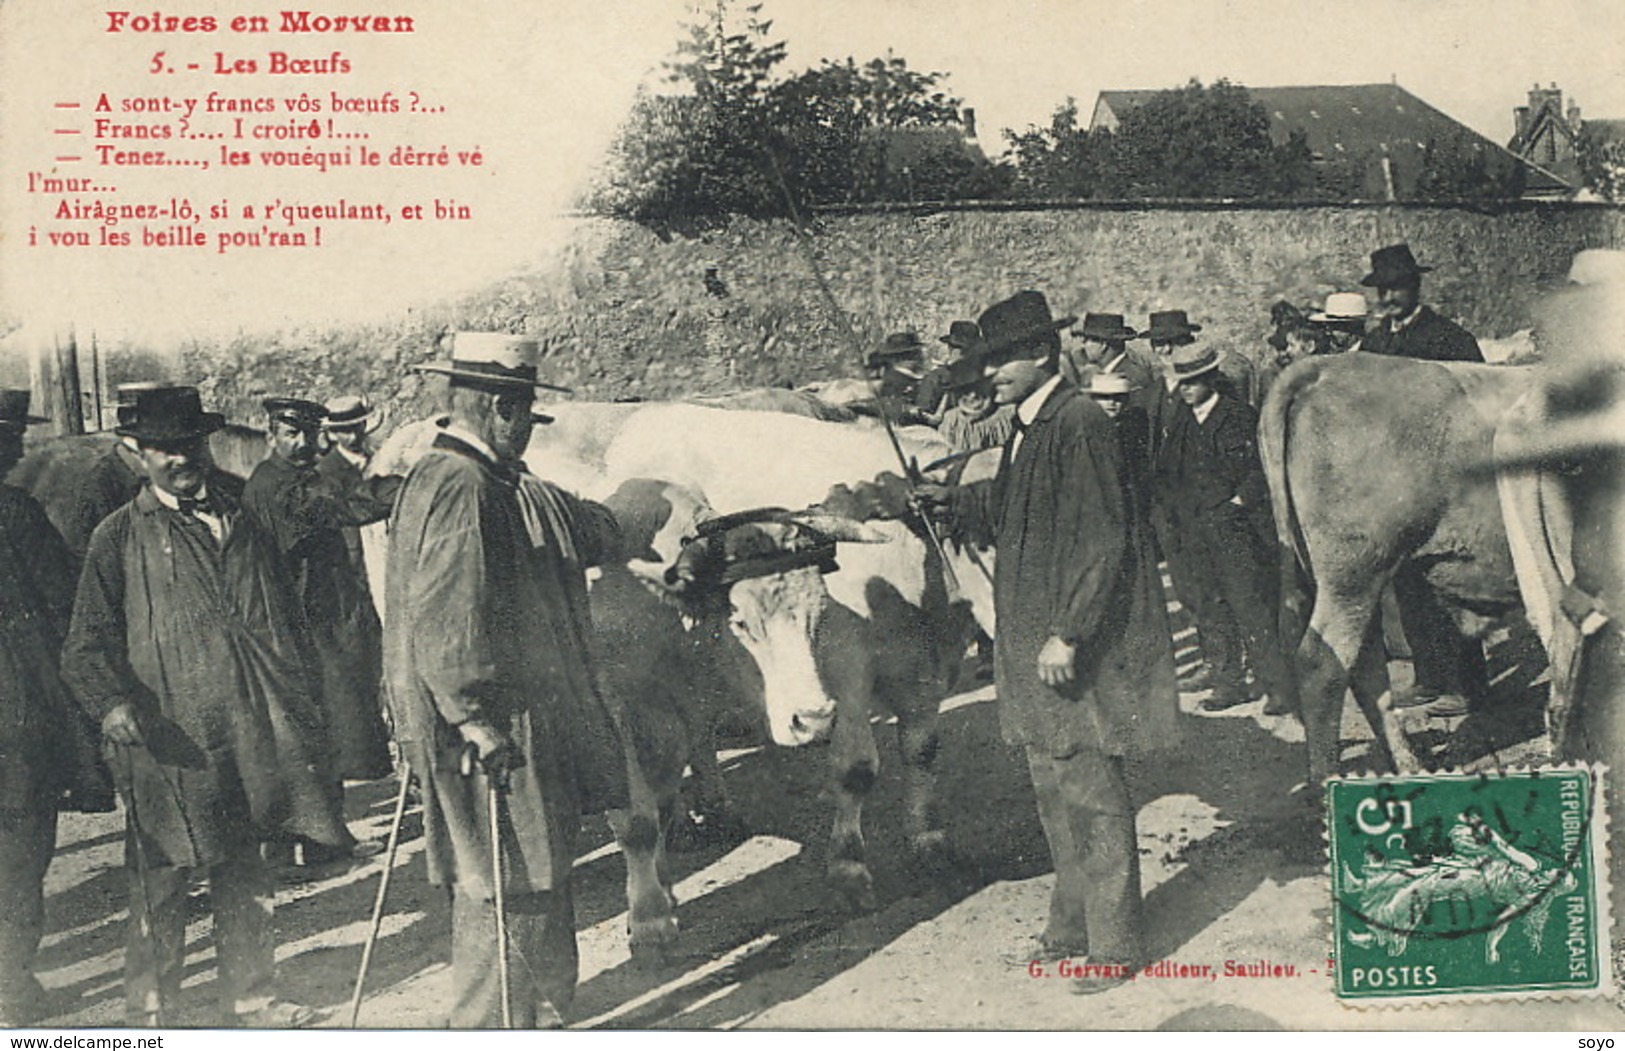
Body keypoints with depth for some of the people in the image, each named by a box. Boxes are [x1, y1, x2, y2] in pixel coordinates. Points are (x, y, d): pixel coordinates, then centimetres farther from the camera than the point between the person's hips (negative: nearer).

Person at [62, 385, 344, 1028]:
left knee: (244, 879, 13)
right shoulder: (121, 536, 1)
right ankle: (148, 1014, 12)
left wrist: (296, 704, 15)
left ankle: (248, 1000, 26)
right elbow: (86, 644, -2)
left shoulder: (244, 523, 14)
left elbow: (285, 620, 21)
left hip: (249, 734, 4)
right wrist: (112, 704, -19)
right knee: (160, 886, -1)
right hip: (165, 739, -4)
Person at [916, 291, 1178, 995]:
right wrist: (953, 502, 9)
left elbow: (1100, 541, -20)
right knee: (1052, 787, 17)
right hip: (1035, 639, 9)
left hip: (1083, 650, -9)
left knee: (1090, 791, -1)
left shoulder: (1078, 426, -17)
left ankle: (1115, 944, 11)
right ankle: (1073, 923, 31)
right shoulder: (1027, 427, 11)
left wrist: (1068, 634, -22)